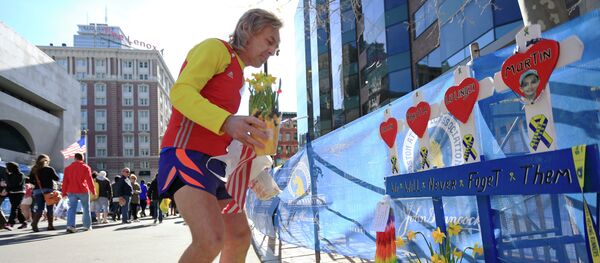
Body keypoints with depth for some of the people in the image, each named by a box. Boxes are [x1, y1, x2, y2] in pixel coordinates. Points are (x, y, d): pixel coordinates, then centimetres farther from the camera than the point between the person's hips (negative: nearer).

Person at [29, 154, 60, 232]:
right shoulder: (49, 169, -5)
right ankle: (50, 225, 7)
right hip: (48, 190, -3)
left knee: (39, 209, 6)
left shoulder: (34, 170, 6)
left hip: (37, 191, 3)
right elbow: (57, 178, -5)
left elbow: (31, 180, 6)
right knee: (50, 209, 6)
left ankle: (34, 223, -13)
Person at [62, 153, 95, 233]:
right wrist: (93, 191, -2)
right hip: (83, 191, -2)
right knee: (86, 209, 10)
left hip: (71, 191, 2)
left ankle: (70, 225, -17)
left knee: (71, 209, 0)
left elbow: (65, 181, 7)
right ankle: (87, 226, 14)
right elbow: (89, 180, -7)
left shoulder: (68, 168, 8)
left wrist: (64, 193, 11)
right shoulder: (86, 167, -3)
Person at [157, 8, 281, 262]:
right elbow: (180, 92, -18)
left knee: (240, 236, 12)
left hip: (212, 163, 10)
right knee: (212, 240, -27)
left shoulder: (237, 77, 24)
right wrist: (226, 122, -33)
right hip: (186, 154, -10)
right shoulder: (215, 47, -2)